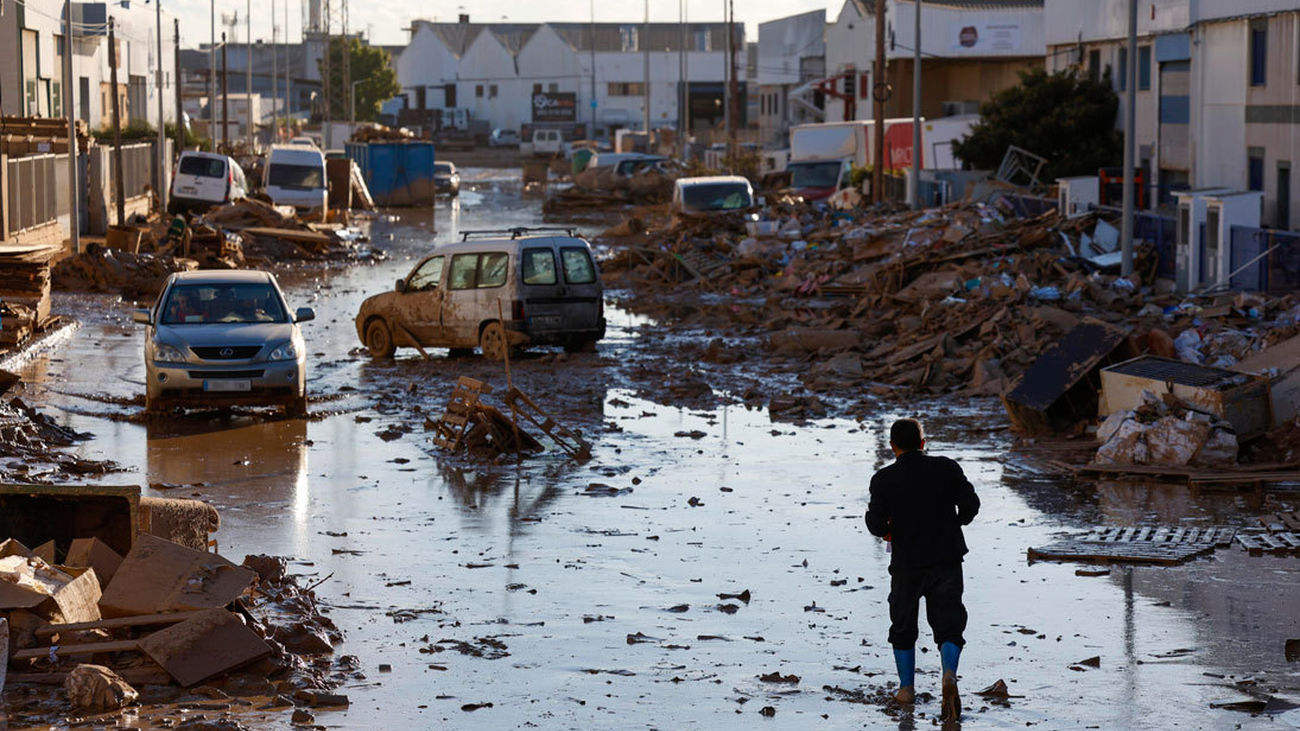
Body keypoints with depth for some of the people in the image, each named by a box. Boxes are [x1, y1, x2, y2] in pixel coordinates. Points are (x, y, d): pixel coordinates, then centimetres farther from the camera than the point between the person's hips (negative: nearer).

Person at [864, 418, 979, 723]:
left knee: (903, 626, 18)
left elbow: (876, 525, -11)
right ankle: (949, 674, -23)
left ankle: (906, 687, 22)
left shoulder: (884, 479, -8)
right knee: (948, 625, 3)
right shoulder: (946, 468, -3)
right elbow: (970, 504, -2)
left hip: (907, 563, 0)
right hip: (946, 560, 1)